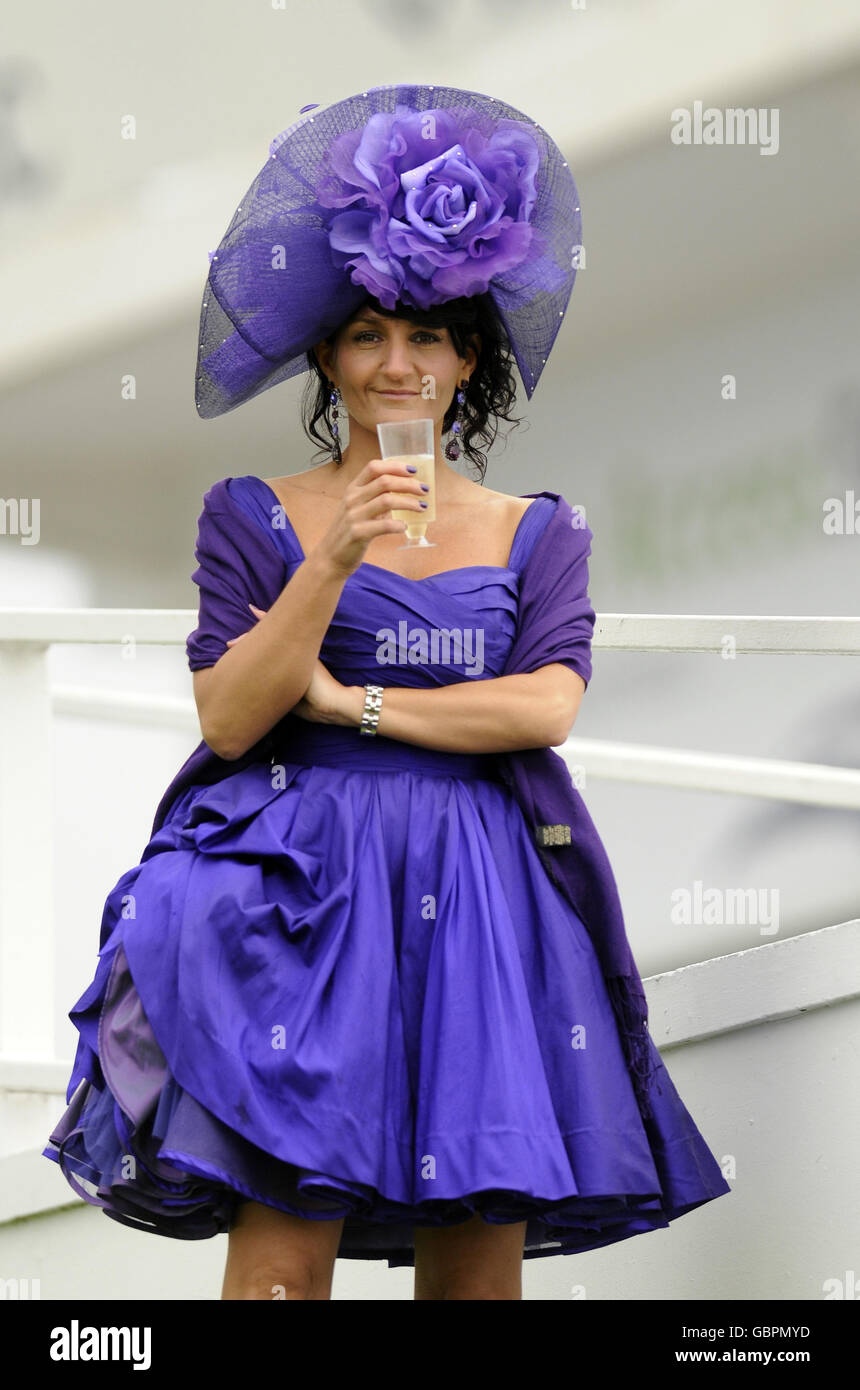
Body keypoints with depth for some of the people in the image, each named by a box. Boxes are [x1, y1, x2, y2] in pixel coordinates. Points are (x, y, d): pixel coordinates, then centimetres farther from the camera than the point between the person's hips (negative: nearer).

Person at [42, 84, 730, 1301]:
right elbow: (227, 722, -3)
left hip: (482, 902, 2)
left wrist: (346, 701, -4)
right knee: (284, 1240, -13)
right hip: (303, 891, -2)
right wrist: (333, 565, -13)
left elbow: (545, 708, -3)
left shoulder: (537, 535, 13)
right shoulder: (256, 519, 9)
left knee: (480, 1249, -3)